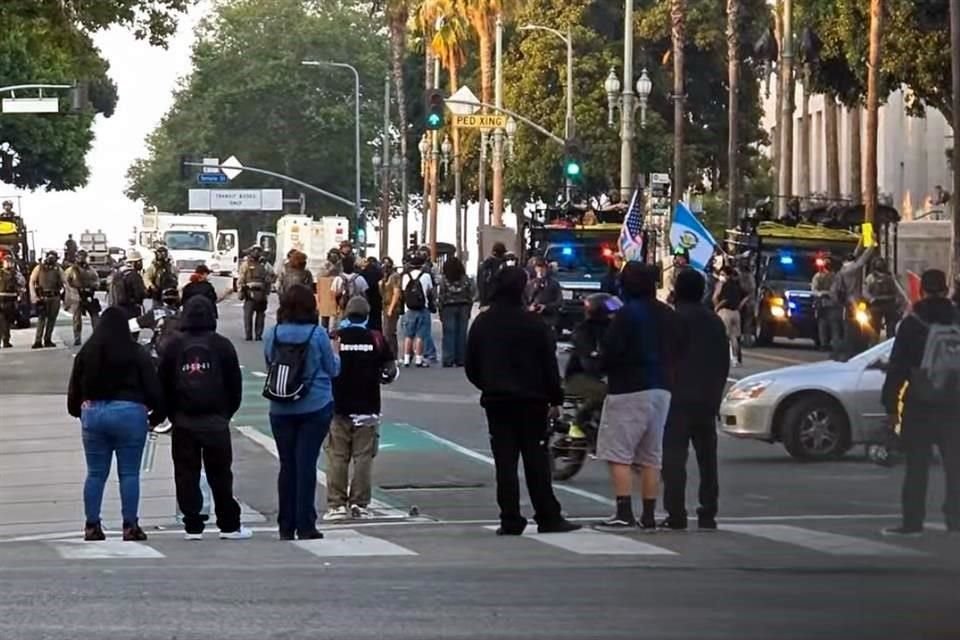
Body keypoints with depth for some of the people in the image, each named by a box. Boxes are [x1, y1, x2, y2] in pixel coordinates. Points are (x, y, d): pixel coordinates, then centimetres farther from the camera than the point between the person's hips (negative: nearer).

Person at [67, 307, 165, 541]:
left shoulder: (86, 352, 5)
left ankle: (92, 525, 8)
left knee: (95, 473, 9)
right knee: (129, 473, 2)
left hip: (92, 412, 3)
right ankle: (130, 526, 0)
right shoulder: (136, 353, -5)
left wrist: (78, 411, 26)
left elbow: (75, 388, 11)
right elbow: (152, 386, -5)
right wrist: (158, 414, 8)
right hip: (129, 413, -3)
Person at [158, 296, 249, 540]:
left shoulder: (174, 346, 1)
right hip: (216, 420, 0)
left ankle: (193, 526, 2)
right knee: (220, 474, 6)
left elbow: (163, 383, 3)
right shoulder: (222, 345, -2)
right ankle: (229, 525, 9)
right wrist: (228, 412, 13)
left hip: (183, 421, 0)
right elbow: (235, 383, 1)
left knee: (186, 474, 5)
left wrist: (172, 414, 12)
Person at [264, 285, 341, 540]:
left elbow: (269, 365, 7)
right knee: (306, 464, -1)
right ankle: (305, 526, 0)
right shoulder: (317, 335, -11)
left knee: (287, 465, 9)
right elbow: (332, 370, -1)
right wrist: (335, 356, 19)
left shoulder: (272, 335, -4)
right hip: (315, 408, -2)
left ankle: (286, 527, 12)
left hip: (281, 410, 2)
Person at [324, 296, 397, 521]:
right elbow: (391, 370, 1)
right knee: (364, 457, 5)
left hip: (338, 407, -1)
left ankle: (336, 504, 2)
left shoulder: (335, 338, -6)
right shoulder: (376, 339, -3)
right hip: (368, 408, 1)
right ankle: (359, 503, 3)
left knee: (337, 458, 4)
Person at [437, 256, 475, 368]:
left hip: (448, 308, -2)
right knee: (462, 334, 7)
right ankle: (460, 359, 8)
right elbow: (471, 295, 2)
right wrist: (468, 310, 10)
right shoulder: (465, 279, -1)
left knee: (449, 334, 1)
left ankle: (448, 360, -3)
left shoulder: (444, 280, -8)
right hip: (463, 307, 2)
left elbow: (440, 297, -7)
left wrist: (440, 311, 2)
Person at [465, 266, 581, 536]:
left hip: (496, 402, 3)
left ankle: (510, 520, 0)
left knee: (505, 462, 3)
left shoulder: (482, 324, 2)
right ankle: (548, 517, 5)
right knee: (536, 462, 2)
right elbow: (549, 365, -7)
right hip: (531, 401, -3)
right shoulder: (533, 324, -10)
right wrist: (555, 399, 2)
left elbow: (471, 367, 7)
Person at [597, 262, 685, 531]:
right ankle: (648, 516, 10)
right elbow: (678, 353, 14)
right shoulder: (669, 316, 10)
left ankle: (624, 514, -13)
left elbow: (610, 351, -14)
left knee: (618, 455, -5)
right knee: (650, 457, 10)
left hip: (629, 389, -7)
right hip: (661, 389, 7)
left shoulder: (628, 314, -12)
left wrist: (605, 367, 5)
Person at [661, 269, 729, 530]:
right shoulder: (715, 322, 10)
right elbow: (724, 363, 13)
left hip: (678, 400, -6)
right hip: (708, 401, 6)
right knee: (707, 458, 10)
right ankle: (707, 515, 10)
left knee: (674, 459, -6)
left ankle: (676, 515, -12)